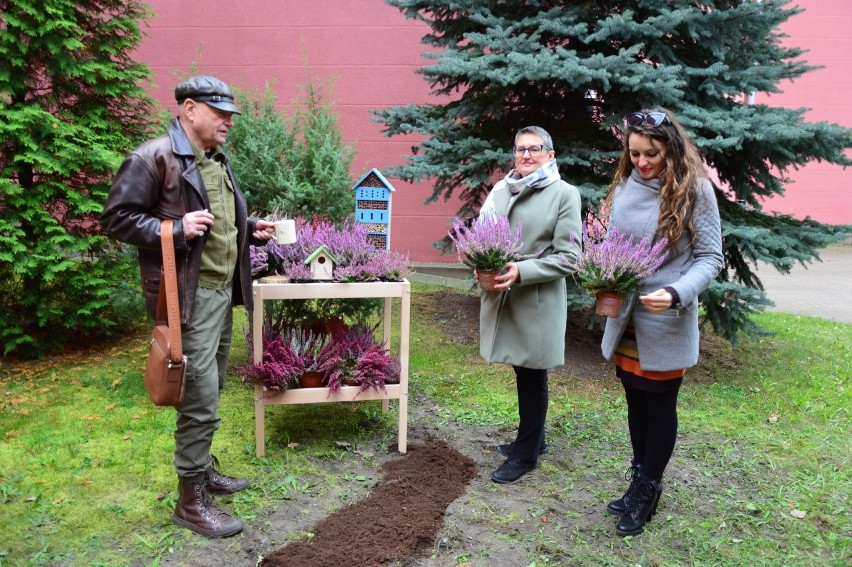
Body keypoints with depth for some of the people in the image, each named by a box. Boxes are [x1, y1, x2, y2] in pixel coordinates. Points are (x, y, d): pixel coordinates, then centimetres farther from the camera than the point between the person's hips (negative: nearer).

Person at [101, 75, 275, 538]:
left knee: (209, 393, 18)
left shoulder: (218, 159, 15)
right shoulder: (152, 158, -12)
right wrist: (176, 229, -24)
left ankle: (202, 469, 35)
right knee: (200, 402, -5)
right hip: (189, 297, -9)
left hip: (222, 291, 9)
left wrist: (249, 229, 7)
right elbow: (116, 218, -13)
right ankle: (190, 502, 11)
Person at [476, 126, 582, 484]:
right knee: (522, 373, 18)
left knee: (532, 378, 8)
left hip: (537, 302, -4)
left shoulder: (564, 194, -6)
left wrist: (521, 272, -21)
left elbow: (568, 256, -10)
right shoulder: (500, 190, 6)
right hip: (499, 296, 5)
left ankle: (526, 454, 24)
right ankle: (532, 438, 38)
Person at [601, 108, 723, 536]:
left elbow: (710, 258, -9)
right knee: (635, 402, 17)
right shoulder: (625, 186, 3)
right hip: (625, 318, 5)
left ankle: (648, 490, 29)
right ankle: (640, 480, 36)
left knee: (660, 407, 10)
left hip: (666, 324, -4)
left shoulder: (695, 190, -10)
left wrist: (676, 293, -25)